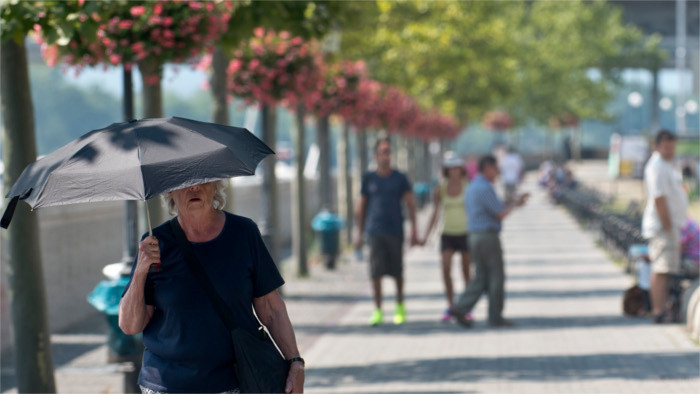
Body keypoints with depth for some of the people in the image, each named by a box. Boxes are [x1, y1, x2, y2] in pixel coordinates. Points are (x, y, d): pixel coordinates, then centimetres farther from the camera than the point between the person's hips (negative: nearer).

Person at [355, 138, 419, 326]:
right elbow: (361, 207, 11)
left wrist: (414, 231, 0)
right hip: (375, 232, 0)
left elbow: (411, 204, 6)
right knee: (376, 272, -7)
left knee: (397, 272, 7)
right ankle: (377, 311, -2)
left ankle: (400, 306, 24)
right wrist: (359, 233, 7)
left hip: (395, 231, 0)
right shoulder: (368, 179, 7)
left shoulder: (400, 178, 5)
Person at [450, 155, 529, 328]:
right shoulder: (485, 188, -15)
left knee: (481, 278, 10)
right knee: (496, 278, 1)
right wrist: (514, 204, 3)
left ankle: (461, 308, -3)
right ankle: (495, 317, 5)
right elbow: (501, 214, -15)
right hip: (488, 237, -9)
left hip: (474, 237, 9)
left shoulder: (471, 187, 16)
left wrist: (514, 203, 18)